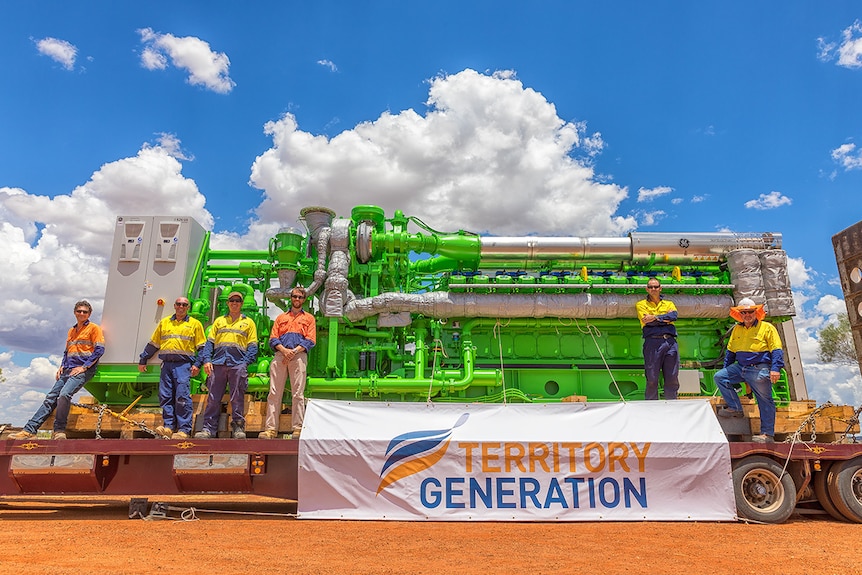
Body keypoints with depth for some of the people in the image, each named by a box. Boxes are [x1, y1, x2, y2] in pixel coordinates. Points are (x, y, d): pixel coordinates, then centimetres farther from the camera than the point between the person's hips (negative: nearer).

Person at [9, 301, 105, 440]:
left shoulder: (93, 328, 0)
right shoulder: (71, 331, 22)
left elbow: (99, 350, -9)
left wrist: (84, 367, -14)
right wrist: (62, 367, 9)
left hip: (83, 370, -7)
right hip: (68, 370, 7)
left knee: (64, 394, -27)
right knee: (51, 397, -2)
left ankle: (59, 431, -20)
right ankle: (29, 430, -3)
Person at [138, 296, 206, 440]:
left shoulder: (195, 324, 9)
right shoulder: (164, 322, 19)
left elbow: (202, 347, 5)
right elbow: (153, 344, 24)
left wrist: (197, 364, -6)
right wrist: (143, 360, 22)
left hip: (184, 364, -4)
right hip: (166, 364, 4)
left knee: (182, 397, -10)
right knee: (165, 396, 0)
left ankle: (184, 430, -10)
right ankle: (169, 426, 5)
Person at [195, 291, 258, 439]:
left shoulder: (248, 322, 15)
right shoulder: (219, 321, 21)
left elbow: (253, 345, 7)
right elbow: (210, 342, 15)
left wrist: (245, 362, -7)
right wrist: (206, 360, 0)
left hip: (238, 364, -2)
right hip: (218, 363, 2)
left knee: (237, 398, -2)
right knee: (213, 397, 1)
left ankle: (238, 427, 5)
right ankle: (209, 428, 5)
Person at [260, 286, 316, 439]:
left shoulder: (309, 318, 18)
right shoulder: (281, 317, 25)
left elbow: (310, 340, 5)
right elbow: (273, 339, 12)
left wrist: (294, 351, -9)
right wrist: (283, 350, -8)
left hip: (299, 356, -2)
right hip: (280, 355, 2)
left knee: (298, 393, -7)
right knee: (274, 393, -4)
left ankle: (298, 428, -6)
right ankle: (271, 428, -4)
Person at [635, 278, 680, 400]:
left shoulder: (669, 303, 21)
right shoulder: (641, 304, 14)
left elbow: (674, 315, -1)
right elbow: (646, 321, -4)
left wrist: (655, 318, -8)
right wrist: (665, 318, 0)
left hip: (670, 342, 3)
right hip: (652, 342, -2)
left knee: (672, 379, 2)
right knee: (652, 379, -3)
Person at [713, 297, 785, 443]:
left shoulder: (767, 328, -3)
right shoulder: (737, 329, 13)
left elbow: (776, 350, -8)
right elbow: (730, 351, 21)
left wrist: (775, 368, -20)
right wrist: (726, 369, 20)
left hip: (760, 370, -6)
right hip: (740, 368, 6)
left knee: (765, 401, -2)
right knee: (719, 377, -5)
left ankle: (768, 434, 4)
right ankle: (735, 408, 3)